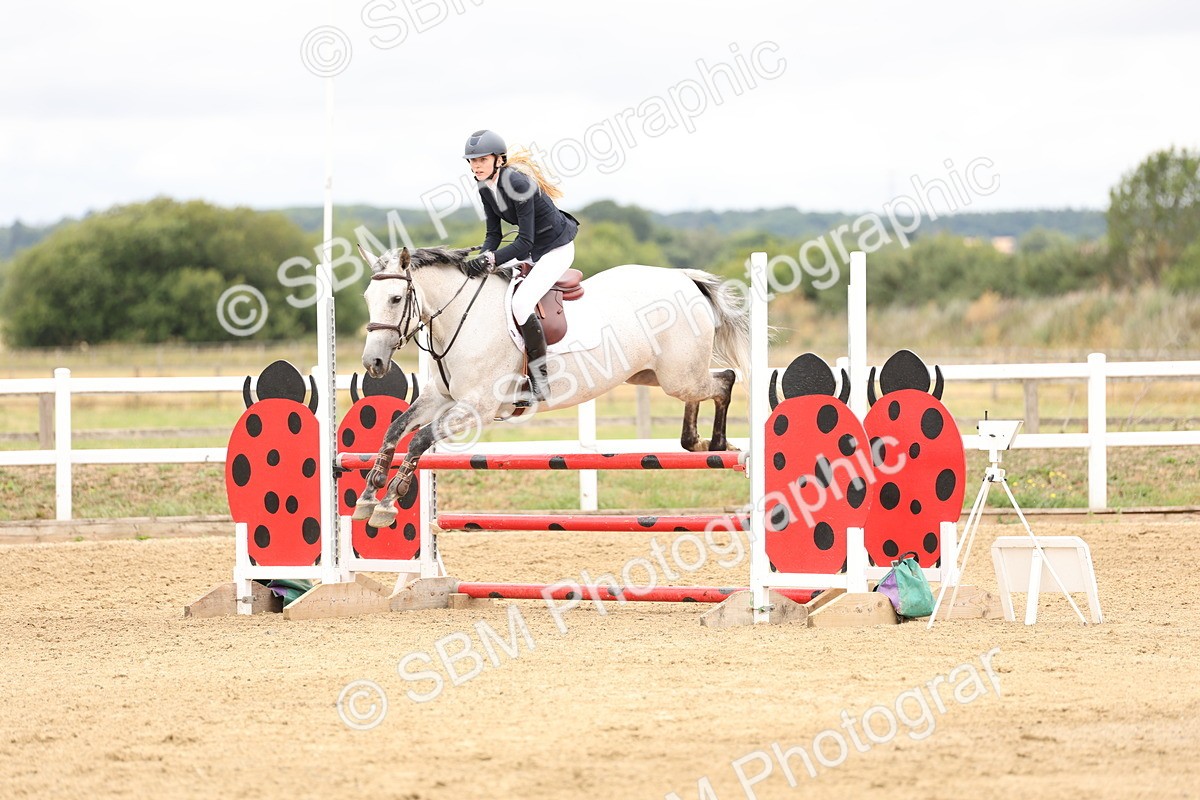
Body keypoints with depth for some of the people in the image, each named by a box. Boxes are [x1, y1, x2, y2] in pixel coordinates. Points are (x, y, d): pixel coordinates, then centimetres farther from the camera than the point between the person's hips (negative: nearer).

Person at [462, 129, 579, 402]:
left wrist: (491, 258, -36)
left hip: (557, 249, -9)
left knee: (521, 303, -26)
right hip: (529, 248, 9)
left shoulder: (517, 183, -27)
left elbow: (525, 241, -28)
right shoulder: (486, 187, -1)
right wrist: (483, 259, -16)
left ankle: (540, 379, -18)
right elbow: (493, 233, 3)